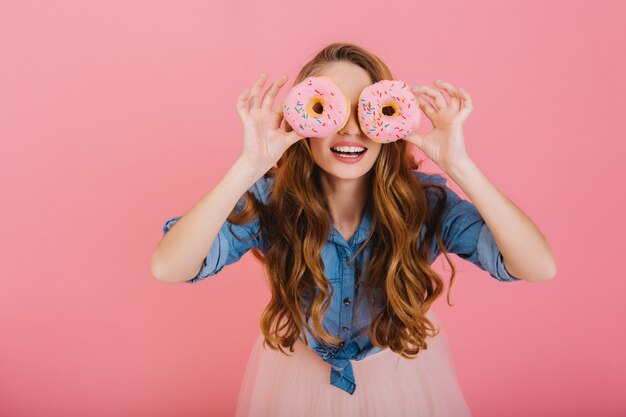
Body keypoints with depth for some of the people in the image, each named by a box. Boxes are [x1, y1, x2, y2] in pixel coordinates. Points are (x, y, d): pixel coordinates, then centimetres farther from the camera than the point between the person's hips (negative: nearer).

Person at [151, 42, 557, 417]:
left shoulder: (425, 200, -25)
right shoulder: (271, 200, -26)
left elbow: (540, 267, -34)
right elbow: (167, 267, -38)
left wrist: (458, 164, -45)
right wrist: (250, 166, -47)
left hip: (403, 372, 1)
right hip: (298, 373, 0)